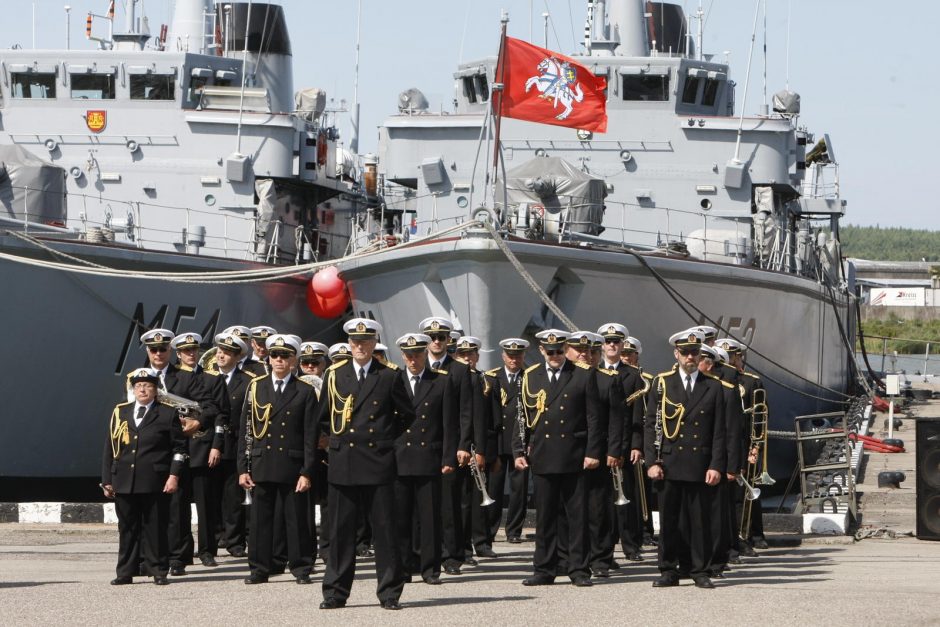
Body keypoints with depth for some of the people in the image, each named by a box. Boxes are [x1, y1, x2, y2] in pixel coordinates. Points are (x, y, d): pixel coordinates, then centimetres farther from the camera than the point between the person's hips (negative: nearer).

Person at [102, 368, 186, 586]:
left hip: (155, 483, -3)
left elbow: (179, 447, 2)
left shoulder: (167, 414, 4)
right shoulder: (120, 413, 13)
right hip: (124, 483, 3)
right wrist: (106, 480, 8)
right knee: (127, 528, 5)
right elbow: (110, 448, 13)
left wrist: (174, 475, -8)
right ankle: (125, 572, 9)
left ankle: (158, 571, 6)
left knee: (155, 528, 0)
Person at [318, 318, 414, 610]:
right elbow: (323, 418, 19)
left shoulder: (389, 375, 4)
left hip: (378, 461, -2)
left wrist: (386, 437, 6)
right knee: (340, 530, 3)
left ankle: (389, 593, 4)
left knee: (385, 529, -1)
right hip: (343, 463, 2)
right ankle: (335, 592, 9)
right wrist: (340, 438, 11)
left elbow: (406, 415, 11)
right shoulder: (335, 375, 9)